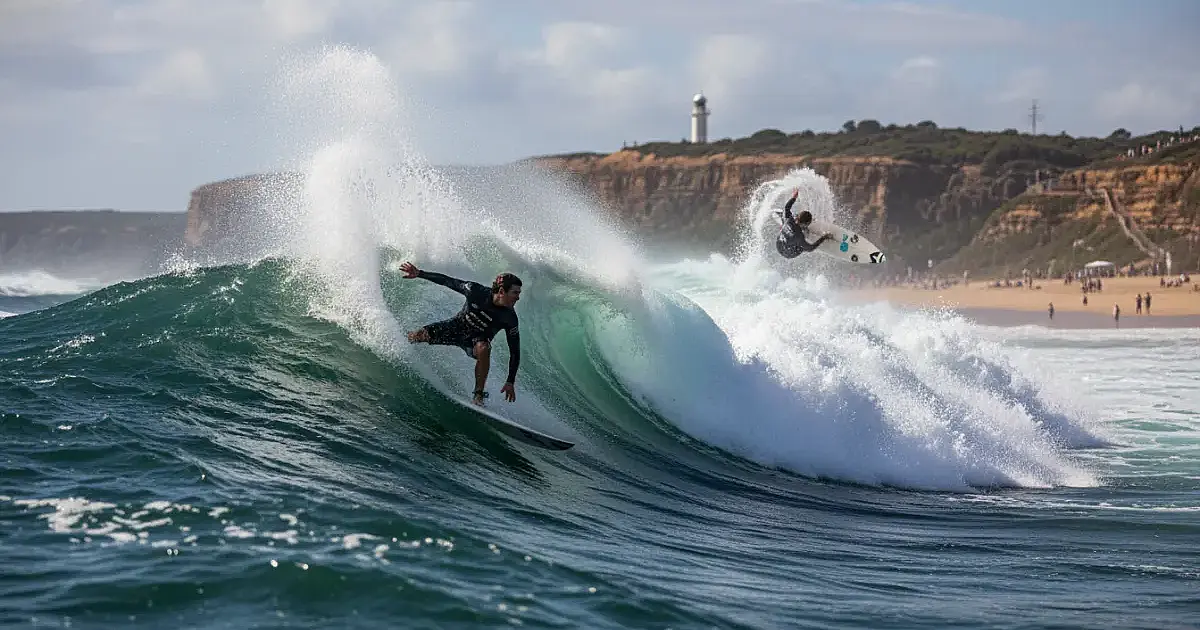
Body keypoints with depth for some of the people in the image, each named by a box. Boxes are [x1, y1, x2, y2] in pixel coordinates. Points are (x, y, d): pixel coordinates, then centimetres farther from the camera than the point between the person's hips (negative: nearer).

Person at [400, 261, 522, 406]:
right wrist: (419, 273, -12)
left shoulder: (509, 318, -25)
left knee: (484, 348, -37)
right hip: (457, 327, 1)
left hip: (477, 339, -1)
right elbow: (448, 281, -13)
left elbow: (515, 351, -18)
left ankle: (478, 395, -24)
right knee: (417, 335, -17)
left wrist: (510, 382, -19)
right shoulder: (476, 291, -26)